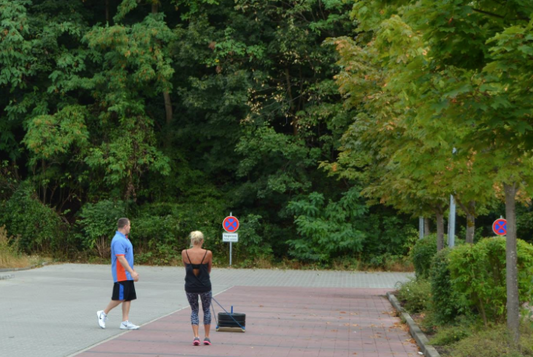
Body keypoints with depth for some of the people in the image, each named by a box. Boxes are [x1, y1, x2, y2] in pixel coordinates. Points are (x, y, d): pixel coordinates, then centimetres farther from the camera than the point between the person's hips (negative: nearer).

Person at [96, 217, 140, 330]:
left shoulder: (124, 239, 17)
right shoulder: (118, 240, -17)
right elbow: (121, 258, -23)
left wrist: (133, 272, 22)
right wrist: (132, 272, -23)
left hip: (127, 275, 10)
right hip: (121, 275, -10)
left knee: (128, 298, 6)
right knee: (119, 298, -6)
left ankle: (125, 322, 7)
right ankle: (103, 313, 10)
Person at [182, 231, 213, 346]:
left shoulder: (184, 253, -8)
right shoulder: (208, 253, -11)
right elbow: (209, 270, 4)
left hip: (190, 286, 1)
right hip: (205, 285, -1)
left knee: (194, 310, 16)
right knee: (206, 310, 19)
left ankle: (196, 336, 0)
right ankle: (207, 337, 19)